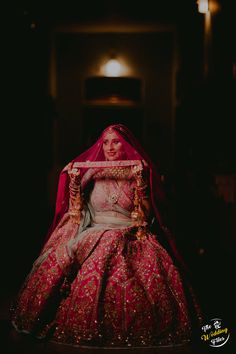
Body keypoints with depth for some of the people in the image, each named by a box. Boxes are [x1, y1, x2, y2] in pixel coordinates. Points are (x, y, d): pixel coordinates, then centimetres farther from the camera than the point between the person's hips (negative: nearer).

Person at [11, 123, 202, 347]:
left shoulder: (138, 172, 5)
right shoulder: (91, 172, 9)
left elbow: (146, 213, -5)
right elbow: (75, 211, 7)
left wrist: (141, 182, -16)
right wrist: (74, 182, -5)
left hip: (130, 239, -1)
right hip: (94, 237, 2)